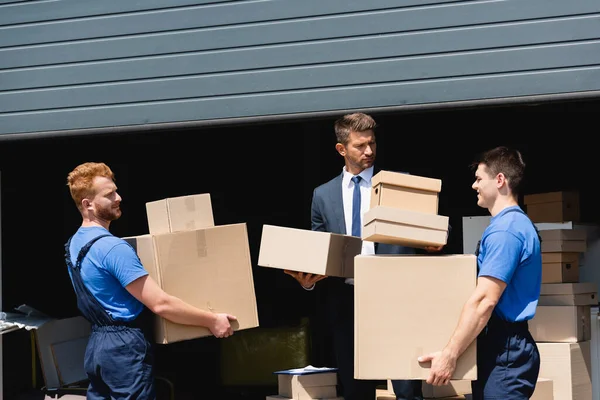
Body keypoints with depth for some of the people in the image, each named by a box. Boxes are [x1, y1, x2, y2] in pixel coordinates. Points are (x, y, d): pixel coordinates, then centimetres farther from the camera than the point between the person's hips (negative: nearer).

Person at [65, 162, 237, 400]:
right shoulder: (112, 247, -20)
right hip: (125, 347, -9)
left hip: (96, 345, 9)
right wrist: (211, 321, -12)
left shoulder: (74, 245, 11)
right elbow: (160, 304, -22)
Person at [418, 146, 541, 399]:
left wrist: (450, 354, -23)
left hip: (505, 352, -11)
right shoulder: (516, 224, 18)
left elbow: (484, 301, -23)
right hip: (501, 346, 11)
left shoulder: (505, 230, -16)